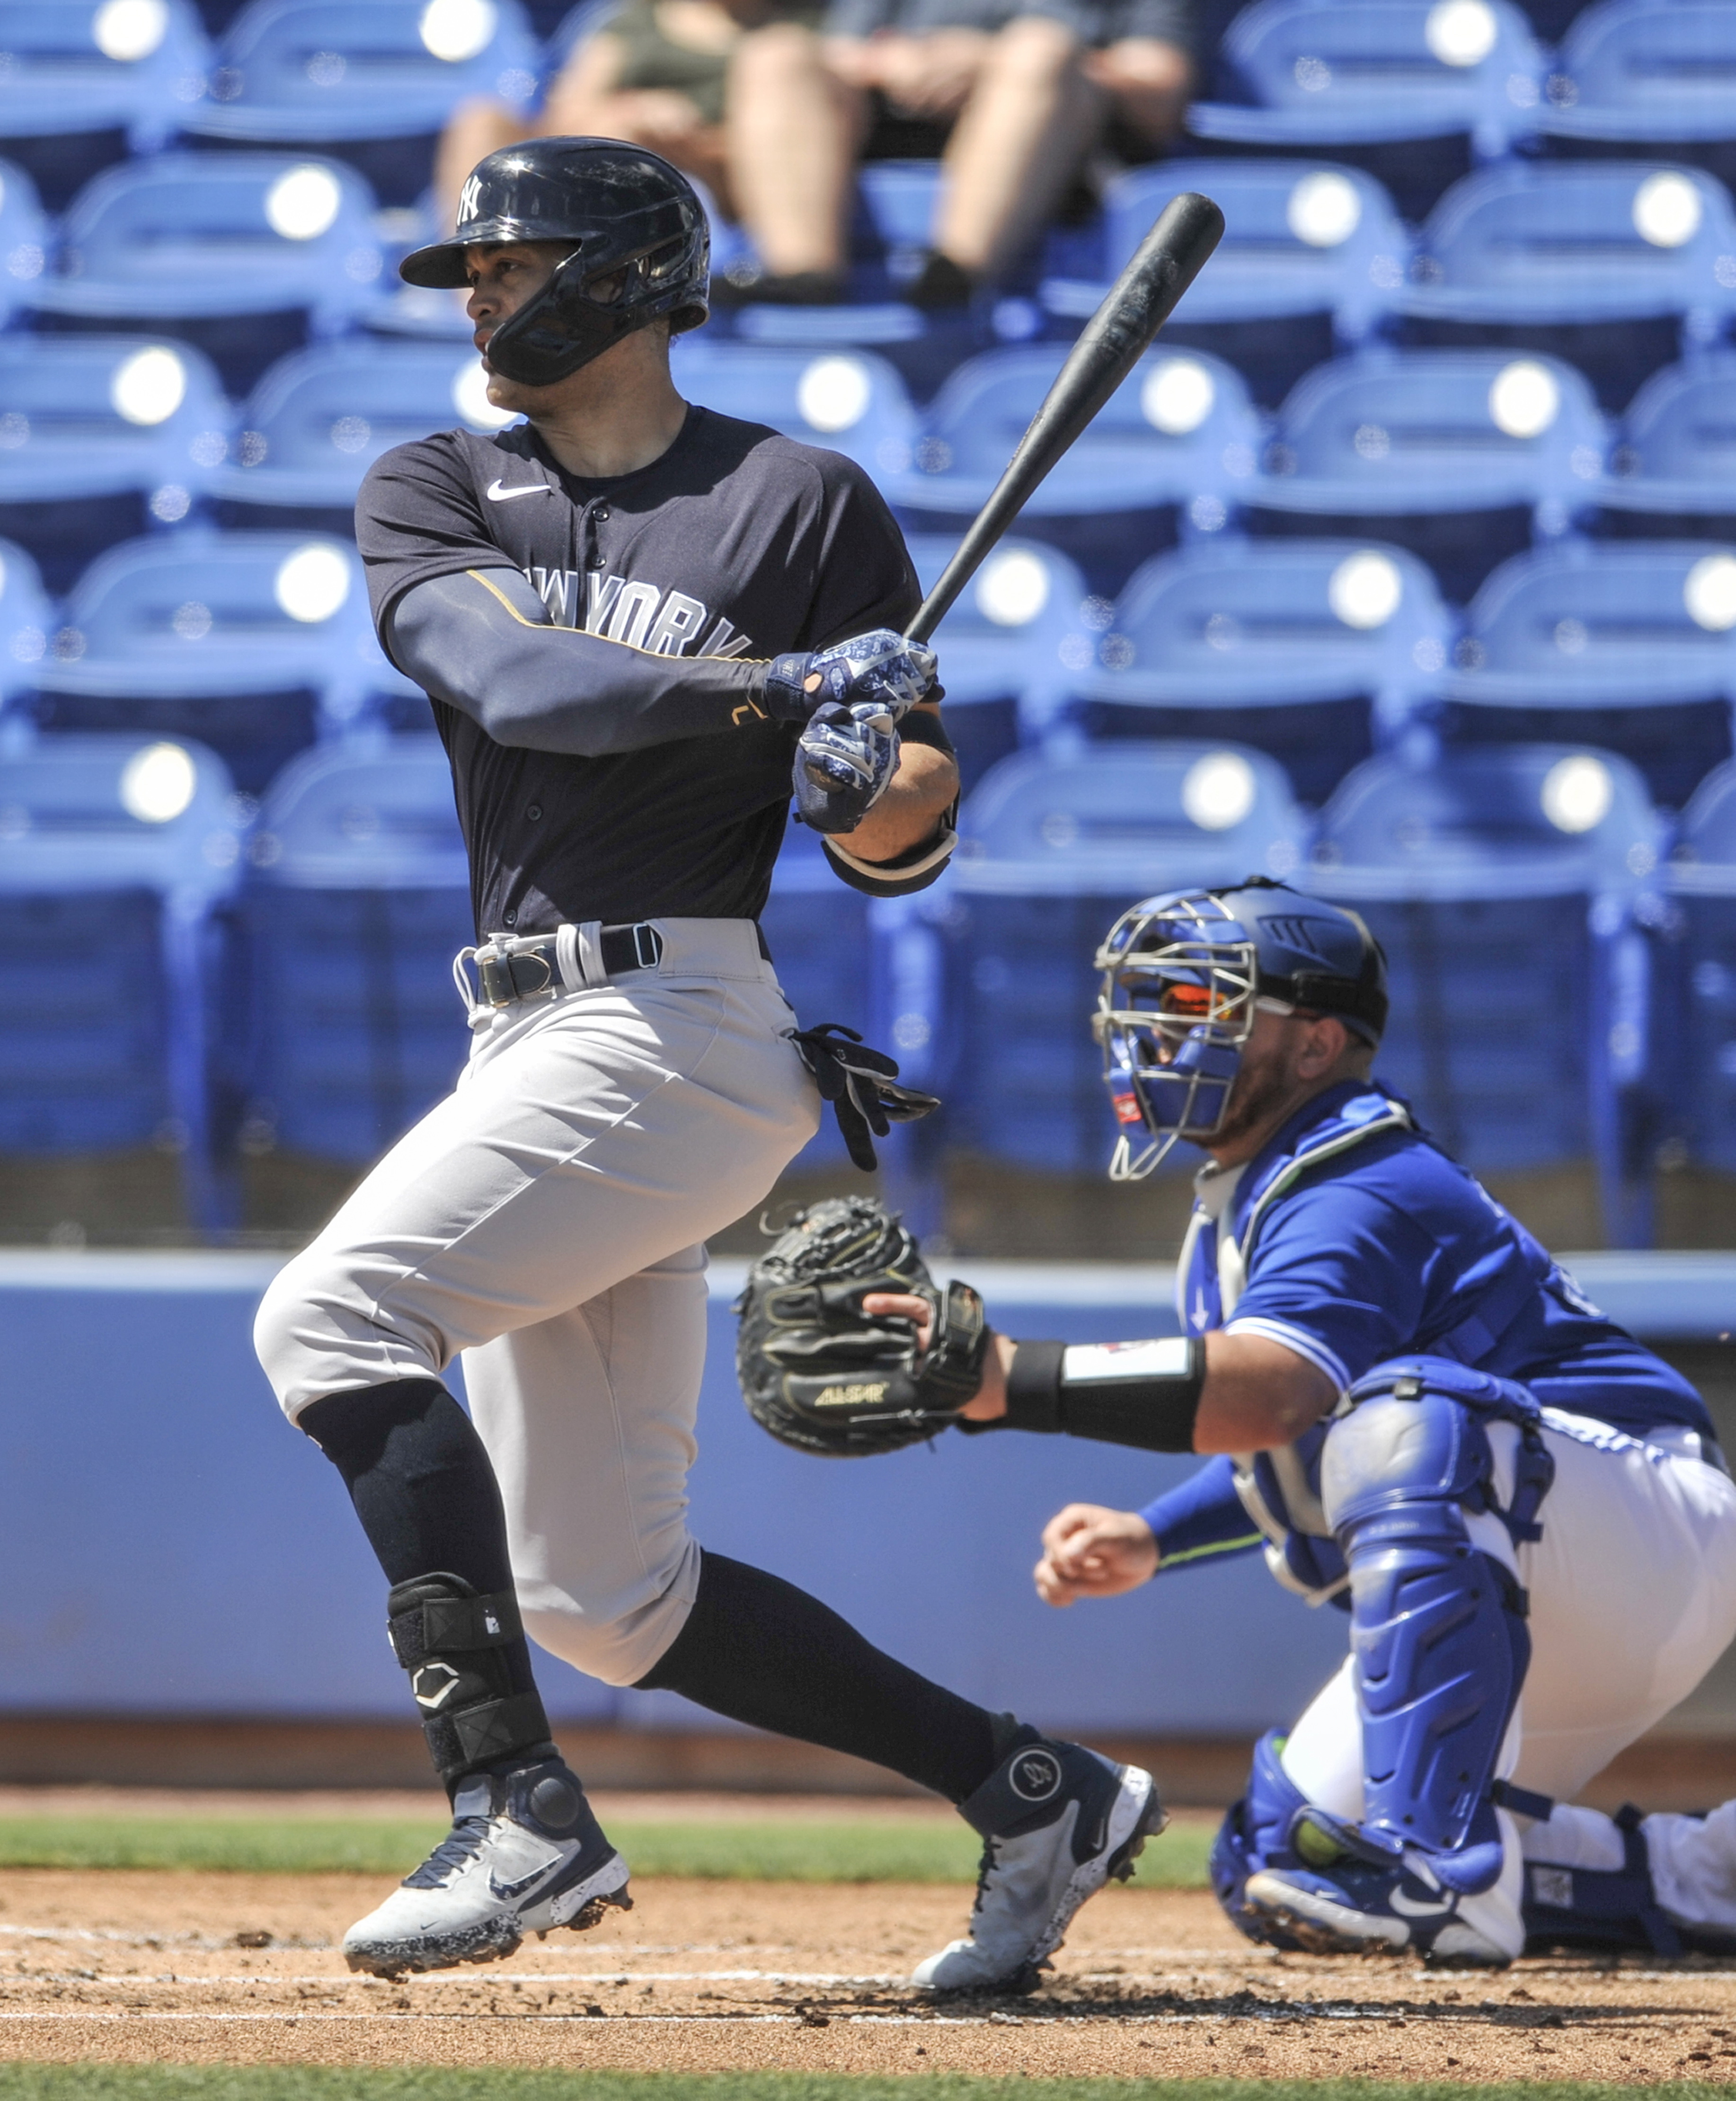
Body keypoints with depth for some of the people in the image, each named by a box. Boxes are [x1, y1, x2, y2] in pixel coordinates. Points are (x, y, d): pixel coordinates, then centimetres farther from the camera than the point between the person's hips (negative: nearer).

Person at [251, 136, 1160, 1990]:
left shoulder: (802, 507, 0)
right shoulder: (433, 498, 12)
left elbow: (895, 853, 0)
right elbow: (510, 679, -10)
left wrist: (901, 779, -24)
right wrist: (767, 686, -24)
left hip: (683, 1023, -7)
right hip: (534, 1050, 7)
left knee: (335, 1314, -24)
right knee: (602, 1602, 7)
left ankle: (518, 1811, -26)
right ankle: (1032, 1798, 16)